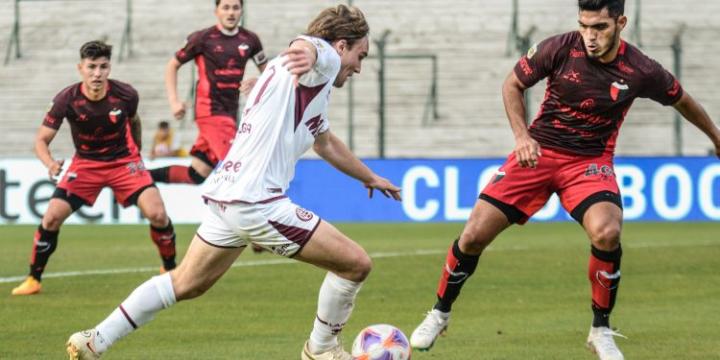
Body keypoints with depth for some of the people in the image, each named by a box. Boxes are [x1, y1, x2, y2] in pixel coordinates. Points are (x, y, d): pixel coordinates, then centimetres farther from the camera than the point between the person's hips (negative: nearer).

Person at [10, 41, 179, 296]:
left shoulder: (125, 95, -18)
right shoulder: (67, 100, -21)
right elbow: (41, 140, -17)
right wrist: (50, 164, -38)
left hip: (124, 160, 0)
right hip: (85, 163, 0)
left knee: (157, 214, -18)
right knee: (52, 217, -12)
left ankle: (170, 271, 6)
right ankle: (33, 279, 7)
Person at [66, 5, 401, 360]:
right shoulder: (326, 59, -4)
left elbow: (326, 143, 45)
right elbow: (307, 44, -32)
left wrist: (369, 177, 56)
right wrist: (305, 53, -57)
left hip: (226, 197, 10)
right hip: (256, 202, -10)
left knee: (185, 283, 20)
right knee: (355, 263, -4)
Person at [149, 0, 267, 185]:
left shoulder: (249, 39, 5)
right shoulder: (203, 38, -5)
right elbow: (172, 66, 5)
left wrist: (256, 82, -7)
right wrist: (174, 101, -6)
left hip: (230, 112, 5)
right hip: (210, 109, -5)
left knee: (197, 173, 7)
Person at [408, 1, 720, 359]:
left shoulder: (640, 71, -13)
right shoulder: (559, 49, -14)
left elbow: (682, 101, 8)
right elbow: (513, 84, 2)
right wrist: (522, 135, -11)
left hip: (590, 160, -1)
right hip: (538, 151, 1)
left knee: (607, 234, -30)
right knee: (474, 235, -7)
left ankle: (601, 331, -8)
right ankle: (439, 313, 19)